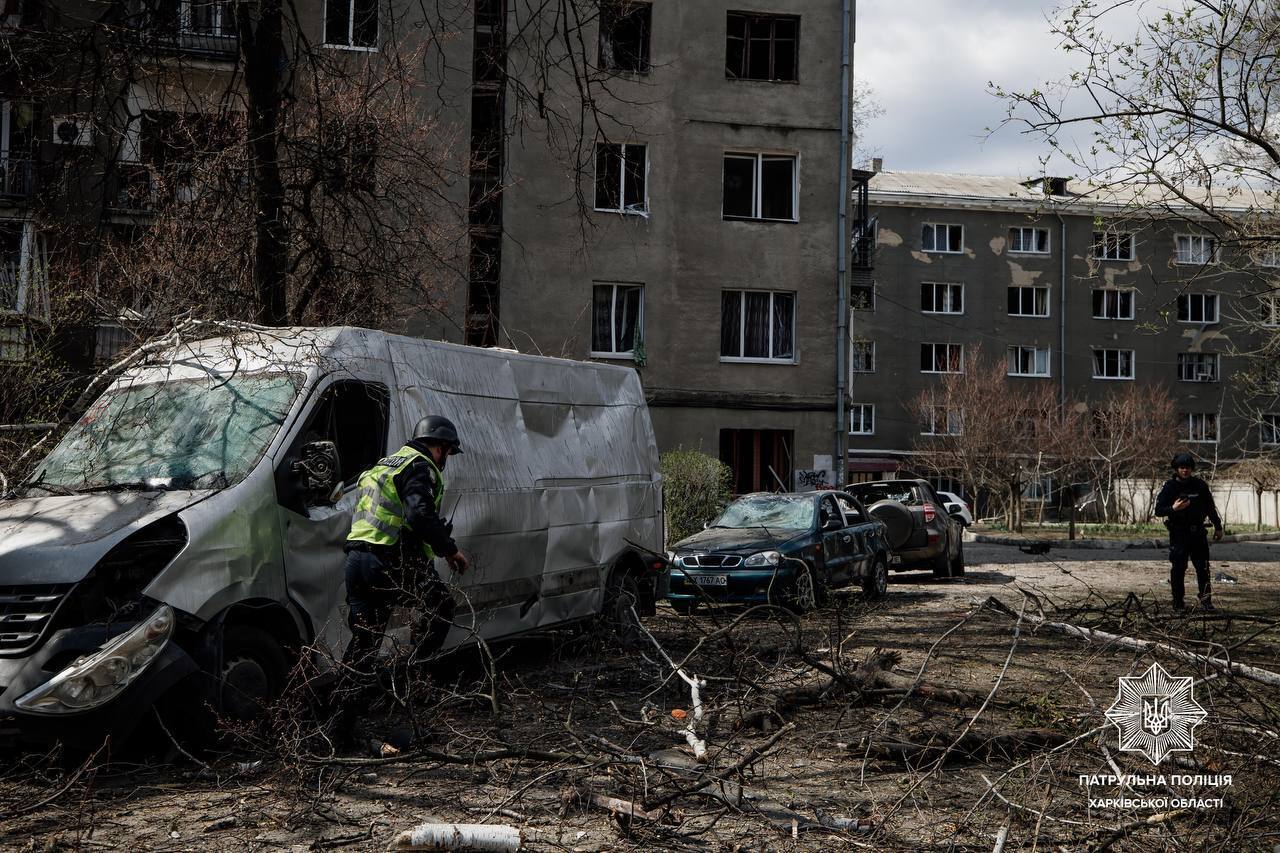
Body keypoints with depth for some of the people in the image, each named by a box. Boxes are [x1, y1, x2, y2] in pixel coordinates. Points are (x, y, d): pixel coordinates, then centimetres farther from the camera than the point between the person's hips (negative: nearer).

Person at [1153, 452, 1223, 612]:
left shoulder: (1200, 485, 6)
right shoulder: (1169, 487, -3)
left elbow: (1210, 507, 16)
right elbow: (1158, 510, -5)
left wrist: (1218, 527, 17)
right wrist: (1173, 509, -22)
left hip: (1197, 532, 3)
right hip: (1178, 534, -3)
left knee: (1203, 567, 0)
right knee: (1178, 569, 0)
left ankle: (1206, 600, 6)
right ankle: (1178, 602, 6)